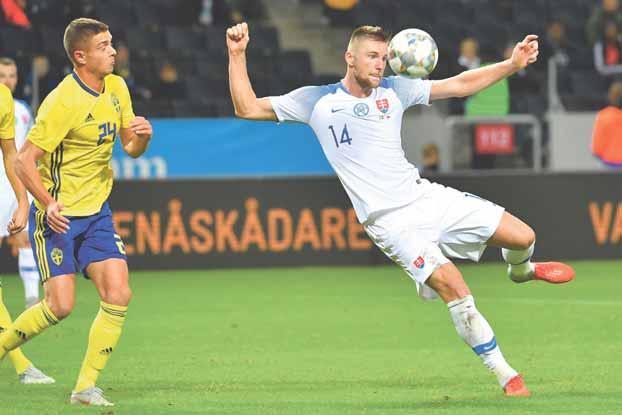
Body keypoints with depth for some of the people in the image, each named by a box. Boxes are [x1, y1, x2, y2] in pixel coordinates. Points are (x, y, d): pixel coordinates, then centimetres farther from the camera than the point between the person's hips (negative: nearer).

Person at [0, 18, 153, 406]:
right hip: (59, 215, -6)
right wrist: (48, 203, -32)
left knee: (118, 295, -9)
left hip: (96, 212, 6)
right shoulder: (64, 101, -18)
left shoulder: (117, 88, 4)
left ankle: (86, 386, -1)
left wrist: (142, 136, -11)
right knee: (60, 305, -11)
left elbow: (131, 147, 13)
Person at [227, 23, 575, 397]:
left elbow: (461, 85, 10)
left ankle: (521, 269, 35)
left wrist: (512, 64, 0)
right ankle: (505, 375, -10)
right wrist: (237, 55, -10)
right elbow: (248, 108, 0)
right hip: (391, 222, -4)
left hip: (427, 196, 4)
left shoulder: (394, 91, 8)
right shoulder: (317, 101, -1)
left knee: (522, 236, -5)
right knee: (453, 287, -23)